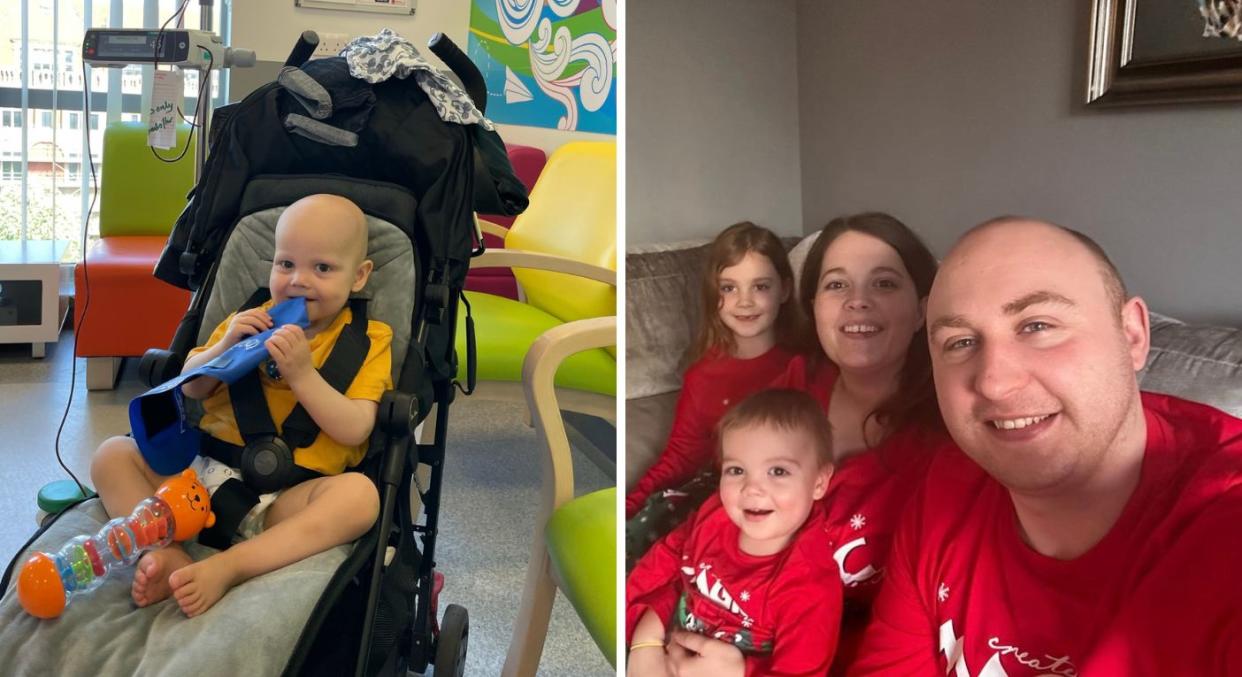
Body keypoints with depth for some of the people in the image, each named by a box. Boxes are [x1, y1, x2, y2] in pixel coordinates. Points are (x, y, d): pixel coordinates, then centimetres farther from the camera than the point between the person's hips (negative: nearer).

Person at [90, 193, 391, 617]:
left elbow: (354, 430, -10)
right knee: (113, 455, -9)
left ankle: (227, 567, -40)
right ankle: (165, 552, -29)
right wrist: (225, 346, -6)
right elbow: (190, 388, 13)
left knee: (359, 494, -34)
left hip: (288, 496, -4)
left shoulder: (368, 341, 3)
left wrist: (301, 372, -20)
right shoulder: (253, 320, 16)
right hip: (205, 471, 4)